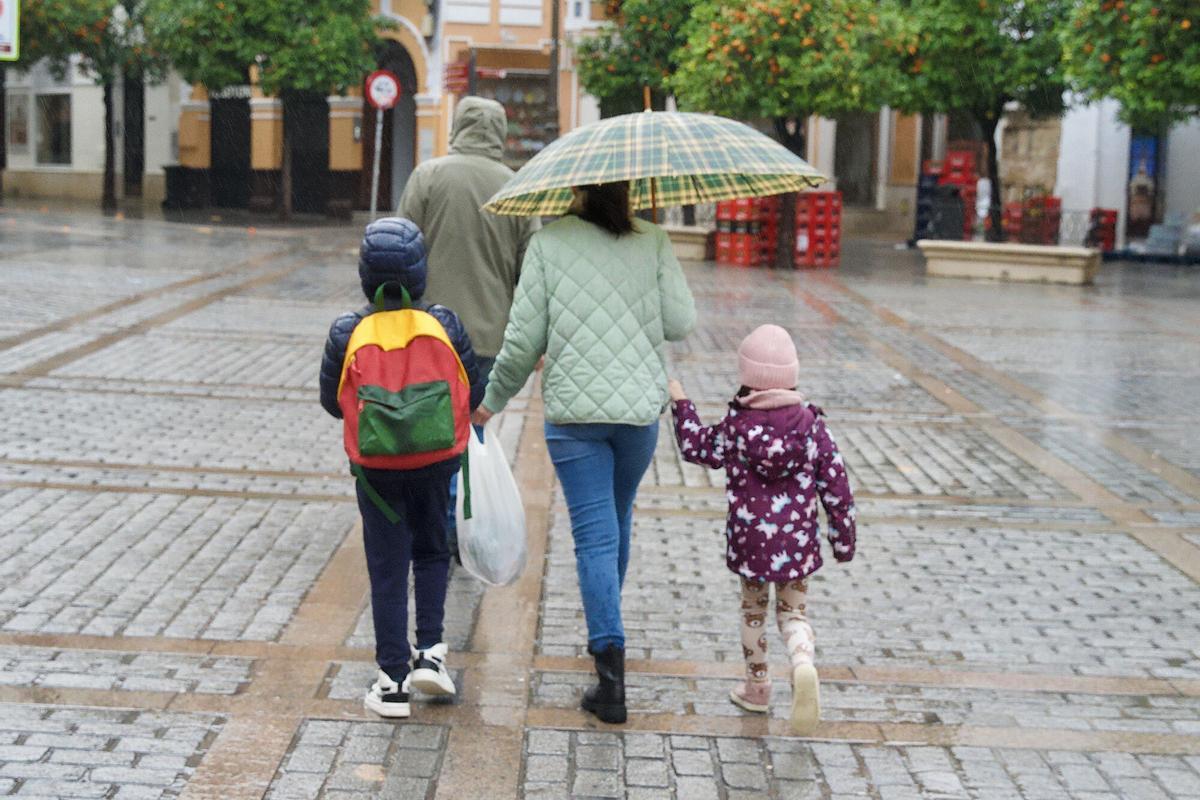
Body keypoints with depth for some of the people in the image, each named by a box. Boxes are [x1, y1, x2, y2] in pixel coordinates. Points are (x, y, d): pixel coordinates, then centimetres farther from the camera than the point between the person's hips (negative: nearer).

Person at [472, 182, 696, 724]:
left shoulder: (548, 242, -4)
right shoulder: (653, 241, 0)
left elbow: (524, 337, -4)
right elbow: (681, 322, -4)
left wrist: (494, 399, 9)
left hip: (573, 411, -2)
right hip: (640, 405, 3)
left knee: (595, 534, -3)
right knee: (618, 519, 22)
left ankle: (611, 675, -11)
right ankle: (604, 632, 40)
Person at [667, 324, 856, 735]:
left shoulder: (736, 426, -9)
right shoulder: (811, 424, -7)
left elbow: (697, 447, 10)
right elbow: (836, 486, -3)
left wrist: (681, 405, 23)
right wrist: (843, 538, 8)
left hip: (750, 540, 0)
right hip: (797, 541, 0)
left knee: (753, 609, 20)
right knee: (793, 611, 12)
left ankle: (756, 685, 31)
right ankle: (803, 664, -18)